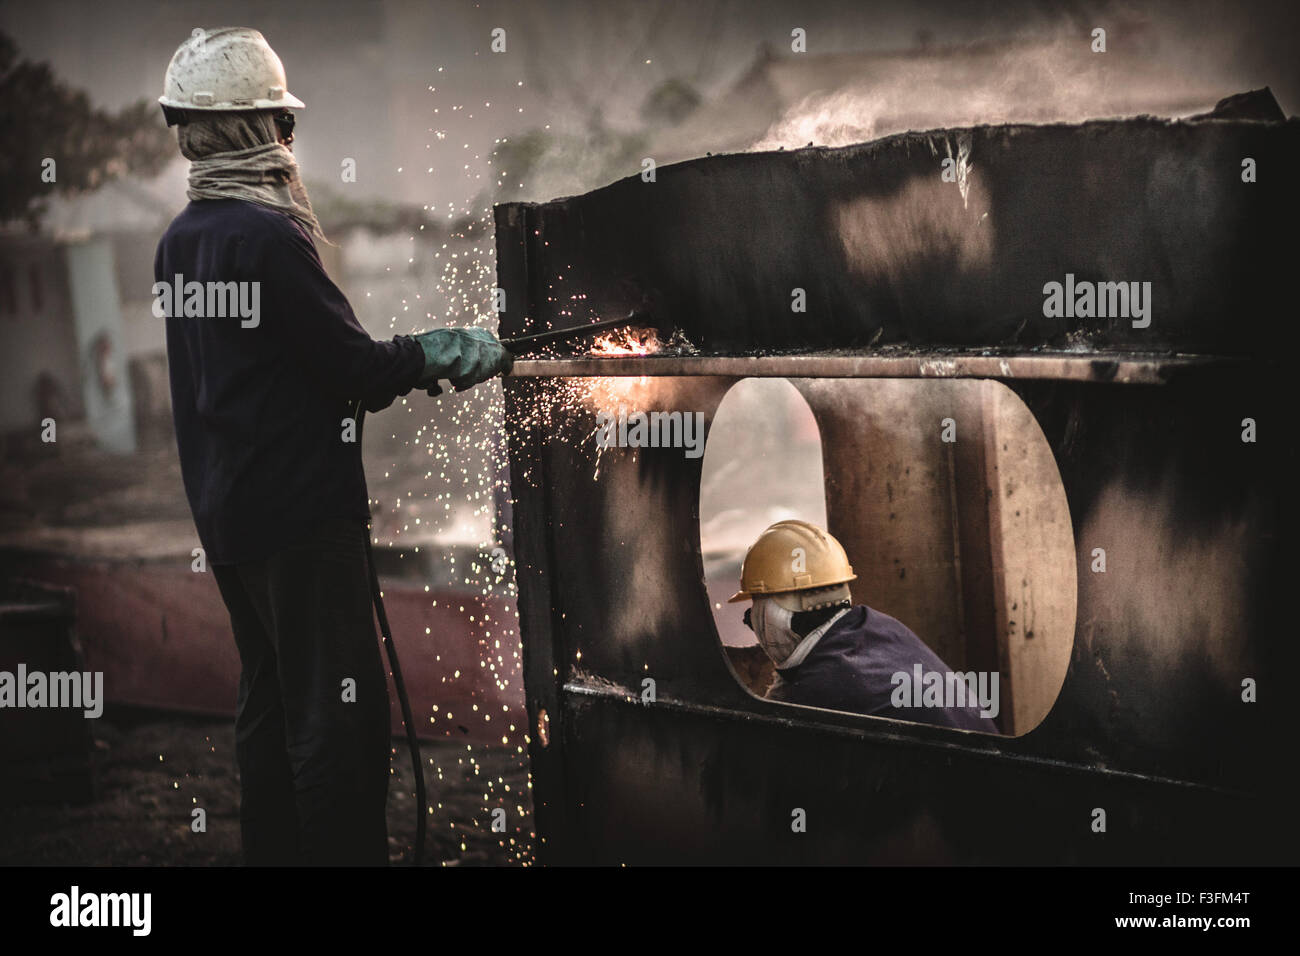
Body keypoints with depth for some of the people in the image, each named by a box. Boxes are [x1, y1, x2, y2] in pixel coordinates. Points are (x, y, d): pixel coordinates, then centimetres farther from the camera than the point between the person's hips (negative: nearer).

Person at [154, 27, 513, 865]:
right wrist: (442, 354, 1)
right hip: (300, 512, -9)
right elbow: (354, 367, -16)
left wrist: (404, 366, 13)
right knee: (342, 711, -5)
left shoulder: (179, 241, 7)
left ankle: (275, 853, 23)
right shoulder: (268, 238, -19)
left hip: (224, 512, 9)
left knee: (269, 702, 17)